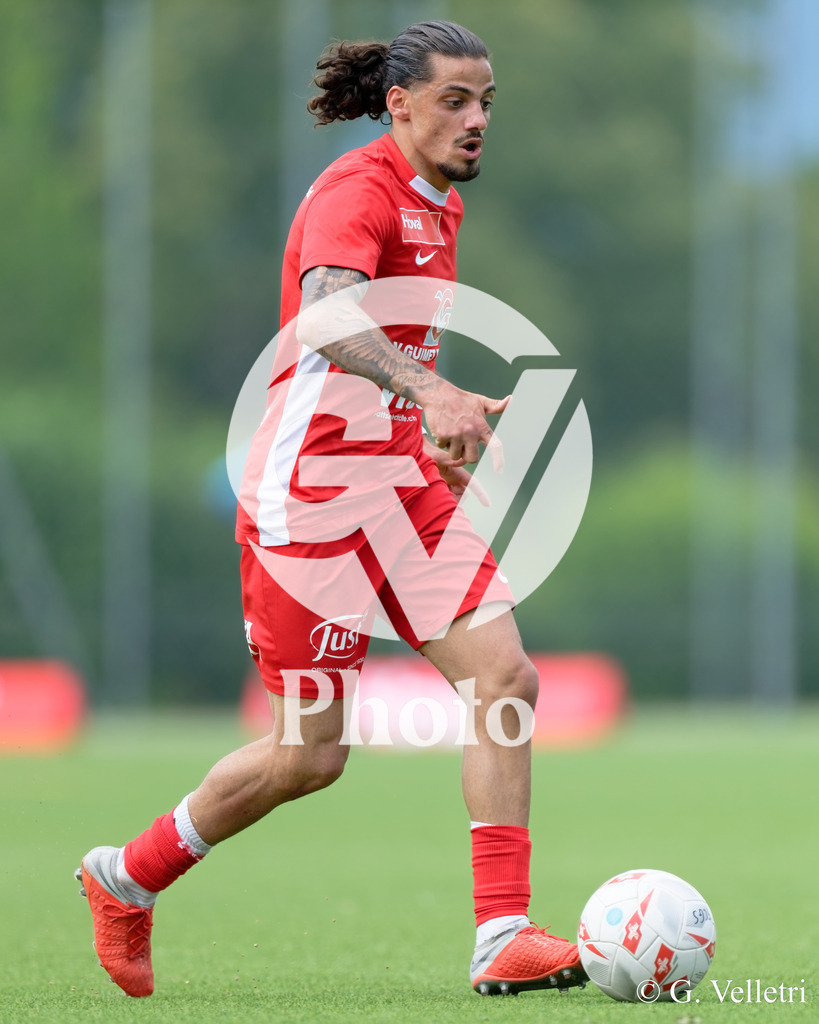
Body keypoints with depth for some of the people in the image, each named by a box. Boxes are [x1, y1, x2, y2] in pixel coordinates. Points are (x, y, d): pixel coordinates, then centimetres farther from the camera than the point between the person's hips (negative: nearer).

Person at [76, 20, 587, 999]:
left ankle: (503, 938, -10)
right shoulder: (357, 191, -15)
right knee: (309, 755, -1)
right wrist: (429, 390, -51)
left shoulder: (435, 205, 14)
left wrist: (443, 437, 23)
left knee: (504, 675, -10)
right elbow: (327, 313, -36)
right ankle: (126, 877, 22)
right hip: (310, 485, -8)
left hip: (399, 474, 8)